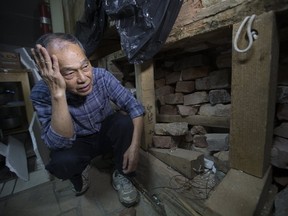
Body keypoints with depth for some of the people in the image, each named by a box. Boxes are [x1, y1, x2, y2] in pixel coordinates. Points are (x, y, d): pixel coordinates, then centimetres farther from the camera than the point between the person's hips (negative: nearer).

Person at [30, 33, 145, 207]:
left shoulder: (102, 76, -23)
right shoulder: (41, 93, -25)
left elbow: (134, 106, -21)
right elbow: (60, 143, -32)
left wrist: (135, 145, -32)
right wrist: (57, 94, -44)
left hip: (107, 134, 2)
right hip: (78, 143, -1)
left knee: (125, 122, -28)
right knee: (62, 161, -31)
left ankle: (121, 176, -3)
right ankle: (81, 171, 8)